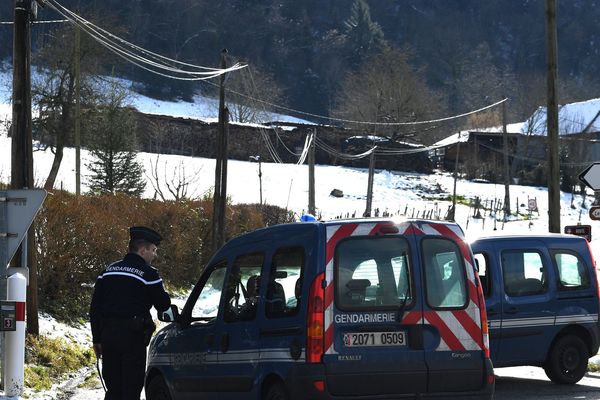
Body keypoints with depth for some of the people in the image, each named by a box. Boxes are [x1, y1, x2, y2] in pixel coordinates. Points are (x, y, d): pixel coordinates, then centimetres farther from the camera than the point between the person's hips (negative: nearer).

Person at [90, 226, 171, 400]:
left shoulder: (108, 270, 12)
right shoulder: (148, 273, -7)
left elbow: (95, 307, 12)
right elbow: (163, 304, -2)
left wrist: (97, 339, 16)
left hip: (108, 333, 6)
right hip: (133, 336, -6)